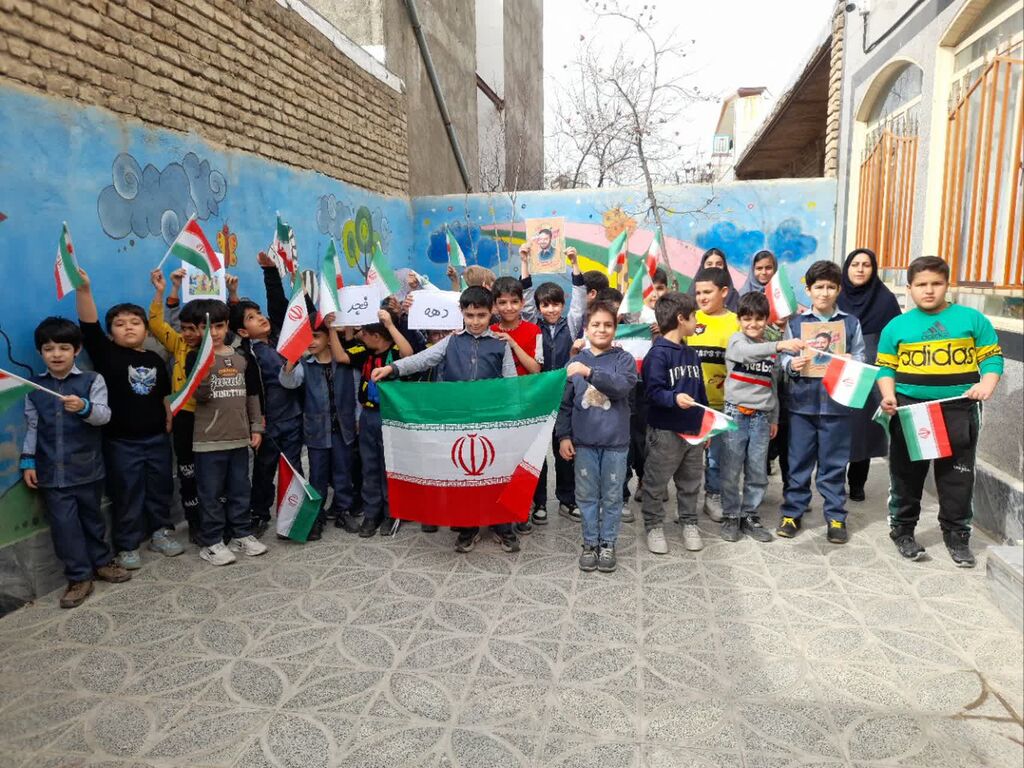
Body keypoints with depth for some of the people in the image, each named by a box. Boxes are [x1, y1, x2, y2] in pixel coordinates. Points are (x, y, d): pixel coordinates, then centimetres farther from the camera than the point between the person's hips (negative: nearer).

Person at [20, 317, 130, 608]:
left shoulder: (92, 380, -5)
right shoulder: (33, 387, 5)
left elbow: (104, 415, -17)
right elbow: (32, 427, 9)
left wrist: (84, 408, -37)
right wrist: (28, 462, 4)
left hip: (87, 468, -2)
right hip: (52, 472, 2)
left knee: (91, 516, 14)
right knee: (64, 524, 3)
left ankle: (102, 562, 32)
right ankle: (79, 577, 14)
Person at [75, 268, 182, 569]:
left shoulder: (155, 360, 5)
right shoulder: (106, 354, -5)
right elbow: (89, 325, -20)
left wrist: (170, 424, 9)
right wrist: (83, 289, -33)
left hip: (157, 437, 4)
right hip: (121, 440, -4)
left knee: (160, 488, 14)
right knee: (127, 494, 5)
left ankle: (161, 532, 31)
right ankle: (127, 545, 17)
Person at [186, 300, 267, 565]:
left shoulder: (242, 357, 6)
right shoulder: (195, 358, -5)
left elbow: (253, 395, 12)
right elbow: (200, 396, -15)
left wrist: (256, 427, 10)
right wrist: (206, 366, -29)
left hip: (239, 436, 4)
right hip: (208, 440, -4)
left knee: (240, 489, 13)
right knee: (211, 494, 4)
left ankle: (241, 534, 26)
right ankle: (211, 542, 15)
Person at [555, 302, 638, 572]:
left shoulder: (624, 359, -2)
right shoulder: (575, 362, 2)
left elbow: (622, 386, -21)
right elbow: (565, 403, 5)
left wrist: (589, 372, -30)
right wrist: (563, 436, 0)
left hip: (615, 441, -1)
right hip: (583, 441, 1)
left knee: (612, 496, 10)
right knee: (587, 496, 10)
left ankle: (608, 544, 24)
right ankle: (590, 543, 24)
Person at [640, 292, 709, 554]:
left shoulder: (691, 354, 13)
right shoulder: (658, 353, -14)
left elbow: (701, 391, 17)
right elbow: (653, 391, -21)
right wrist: (674, 398, -38)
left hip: (693, 430, 8)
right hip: (665, 431, -7)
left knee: (691, 481, 16)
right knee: (656, 482, 5)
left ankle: (689, 523, 31)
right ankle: (653, 526, 18)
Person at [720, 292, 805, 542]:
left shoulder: (770, 348, 13)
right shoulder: (736, 341, -2)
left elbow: (772, 385, 19)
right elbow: (748, 353, -28)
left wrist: (774, 418, 17)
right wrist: (779, 345, -42)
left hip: (761, 417, 5)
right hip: (736, 414, -4)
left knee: (758, 472, 7)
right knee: (731, 471, 1)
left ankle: (749, 516, 20)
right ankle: (731, 516, 14)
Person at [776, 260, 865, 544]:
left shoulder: (851, 322, 6)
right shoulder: (795, 322, 4)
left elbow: (860, 359, 5)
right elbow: (784, 357, 2)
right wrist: (792, 365, -18)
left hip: (837, 402, 0)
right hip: (802, 402, 0)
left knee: (834, 464, 8)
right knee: (798, 462, 8)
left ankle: (836, 517, 20)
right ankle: (792, 513, 20)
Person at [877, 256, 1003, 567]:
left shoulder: (972, 319, 3)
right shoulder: (896, 326, 4)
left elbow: (992, 357, 5)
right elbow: (886, 367, 5)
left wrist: (986, 384, -13)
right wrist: (888, 395, -11)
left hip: (959, 411, 0)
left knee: (957, 477, 8)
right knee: (906, 474, 10)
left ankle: (957, 535, 24)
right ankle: (902, 530, 25)